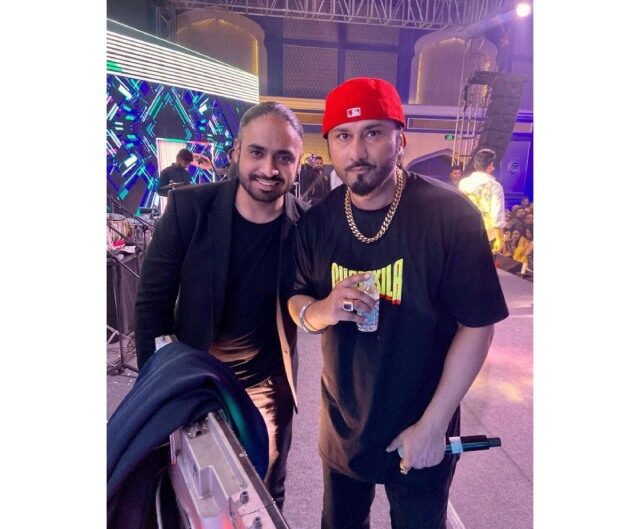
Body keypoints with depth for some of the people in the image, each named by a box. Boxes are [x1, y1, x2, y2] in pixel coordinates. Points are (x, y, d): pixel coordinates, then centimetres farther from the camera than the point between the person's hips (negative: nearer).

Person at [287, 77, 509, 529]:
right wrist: (317, 312, -22)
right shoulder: (318, 221, -7)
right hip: (342, 425, 4)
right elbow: (297, 299, 3)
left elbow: (477, 326, -16)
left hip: (421, 429, -3)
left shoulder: (451, 214, -20)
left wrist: (432, 426, -15)